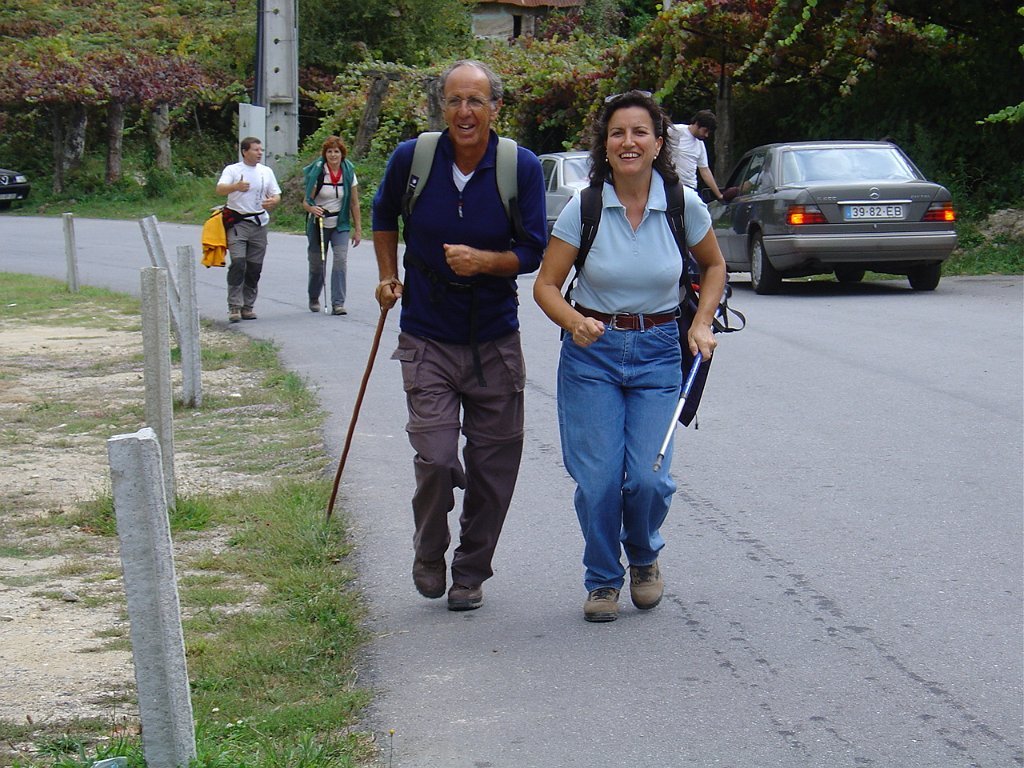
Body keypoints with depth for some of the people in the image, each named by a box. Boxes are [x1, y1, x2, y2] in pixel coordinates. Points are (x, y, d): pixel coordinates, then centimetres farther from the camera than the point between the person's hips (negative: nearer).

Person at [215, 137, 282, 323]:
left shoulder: (266, 172, 14)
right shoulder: (232, 170, 0)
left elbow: (276, 195, 15)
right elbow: (220, 189, -16)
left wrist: (272, 201, -10)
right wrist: (236, 187, -37)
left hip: (259, 223, 4)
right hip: (237, 222, -4)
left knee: (255, 267, 4)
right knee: (238, 263, -16)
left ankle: (248, 306, 13)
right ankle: (234, 306, -14)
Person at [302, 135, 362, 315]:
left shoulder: (349, 174, 0)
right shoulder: (317, 173, -7)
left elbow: (354, 204, 5)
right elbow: (306, 201, -5)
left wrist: (358, 229, 4)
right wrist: (312, 209, -28)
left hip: (340, 225, 1)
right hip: (318, 224, -1)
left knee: (341, 260, -16)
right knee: (316, 263, 7)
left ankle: (338, 303, -15)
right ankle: (314, 298, 32)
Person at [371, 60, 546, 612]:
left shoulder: (522, 168, -8)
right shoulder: (412, 159, -5)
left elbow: (534, 252, -5)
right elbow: (384, 215, 17)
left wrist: (484, 261, -22)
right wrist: (388, 276, 14)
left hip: (495, 341, 1)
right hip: (427, 339, -1)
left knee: (493, 464, 6)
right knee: (435, 458, -11)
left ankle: (470, 572, 27)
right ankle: (429, 555, 17)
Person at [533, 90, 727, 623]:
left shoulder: (683, 205, -5)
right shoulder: (584, 209, -8)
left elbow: (713, 265, 13)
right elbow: (546, 285, -4)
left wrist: (702, 324, 0)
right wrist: (575, 323, -23)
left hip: (658, 352, 0)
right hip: (592, 350, 0)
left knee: (648, 478, -10)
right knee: (598, 479, -6)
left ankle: (644, 558, 23)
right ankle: (602, 582, 20)